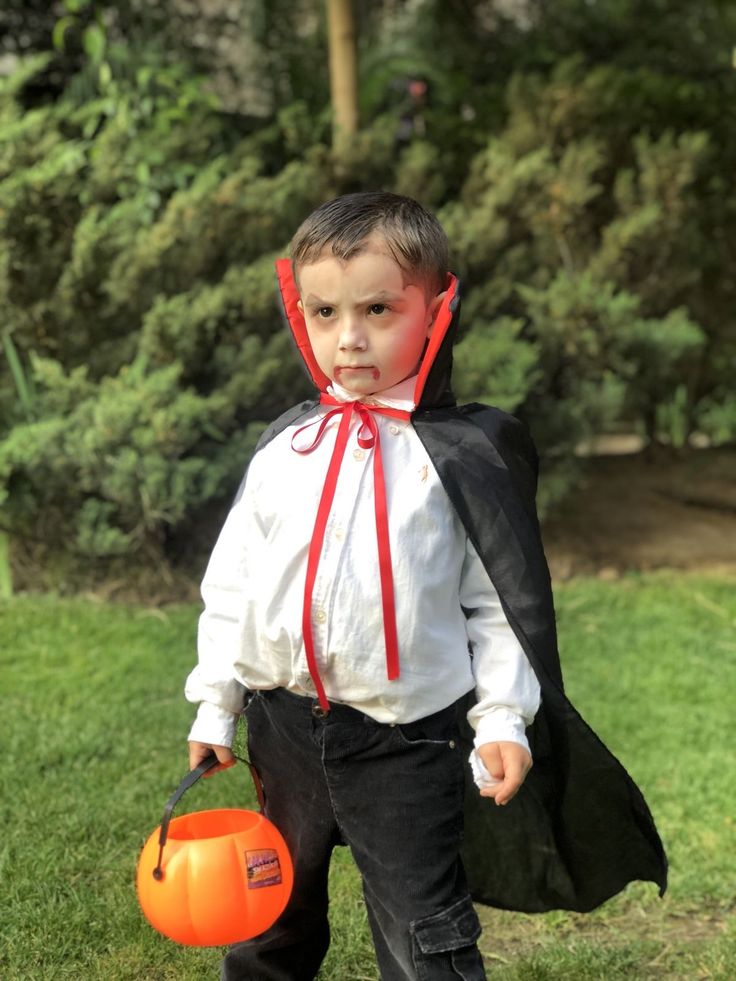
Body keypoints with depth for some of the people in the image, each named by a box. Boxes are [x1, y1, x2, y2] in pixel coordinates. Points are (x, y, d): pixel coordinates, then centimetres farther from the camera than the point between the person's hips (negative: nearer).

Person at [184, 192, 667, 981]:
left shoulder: (465, 455, -6)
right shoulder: (284, 449, 3)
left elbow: (500, 600, -3)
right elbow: (234, 581, 9)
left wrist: (503, 717, -8)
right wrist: (215, 702, 9)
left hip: (406, 742, -4)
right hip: (286, 728, 4)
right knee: (275, 912, 22)